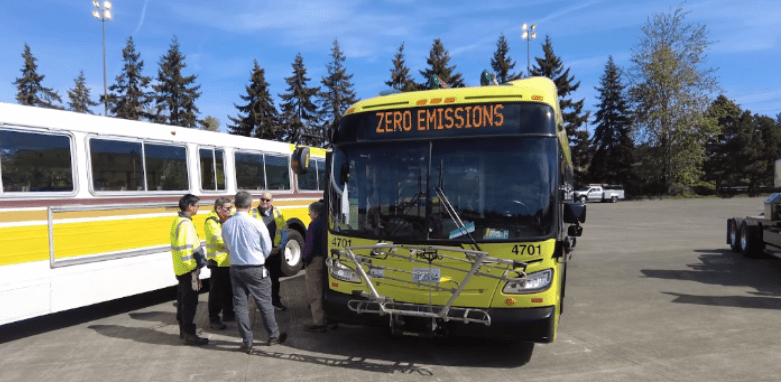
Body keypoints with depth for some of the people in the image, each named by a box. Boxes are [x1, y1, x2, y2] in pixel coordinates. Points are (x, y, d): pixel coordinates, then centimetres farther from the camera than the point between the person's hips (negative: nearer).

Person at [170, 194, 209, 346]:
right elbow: (187, 249, -24)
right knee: (190, 301, -4)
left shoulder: (178, 221, 12)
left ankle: (183, 330, 29)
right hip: (188, 270, -10)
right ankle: (189, 334, 2)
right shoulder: (186, 224, -19)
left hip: (180, 270, 10)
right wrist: (194, 271, -21)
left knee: (183, 299, 18)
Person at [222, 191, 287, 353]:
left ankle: (247, 342, 15)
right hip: (256, 269, -3)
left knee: (240, 305, 10)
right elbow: (267, 249, -5)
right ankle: (273, 336, 24)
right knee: (264, 303, 10)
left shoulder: (226, 225, -2)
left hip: (235, 269, 4)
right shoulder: (257, 224, -14)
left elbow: (228, 249, 10)